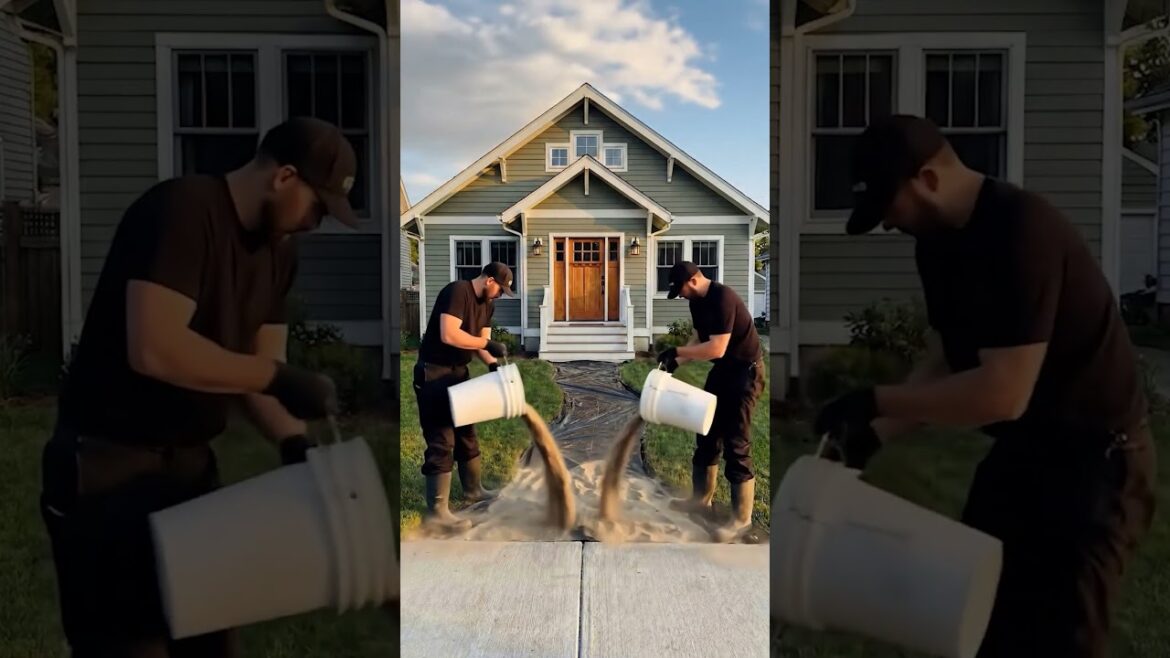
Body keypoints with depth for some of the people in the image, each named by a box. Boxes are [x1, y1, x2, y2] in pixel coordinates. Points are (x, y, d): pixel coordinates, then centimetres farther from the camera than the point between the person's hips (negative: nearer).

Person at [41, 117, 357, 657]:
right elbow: (153, 349, -29)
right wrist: (278, 377, -25)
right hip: (107, 467, -8)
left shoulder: (279, 250, 6)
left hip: (191, 462, 8)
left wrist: (294, 442, -12)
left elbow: (253, 367, 4)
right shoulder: (181, 209, -19)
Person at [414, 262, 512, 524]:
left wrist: (493, 363, -13)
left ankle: (473, 490, 34)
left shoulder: (488, 303, 8)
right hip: (433, 374, -10)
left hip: (458, 372, 10)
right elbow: (448, 335, -31)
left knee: (466, 432, 18)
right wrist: (488, 343, -26)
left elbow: (480, 341, 7)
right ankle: (437, 509, -1)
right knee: (441, 439, -8)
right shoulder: (457, 292, -21)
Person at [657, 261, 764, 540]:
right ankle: (701, 498, 30)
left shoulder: (722, 298, -26)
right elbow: (702, 342, 11)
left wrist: (677, 351, -24)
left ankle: (741, 517, 3)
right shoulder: (697, 301, 4)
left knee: (735, 444, -7)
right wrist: (677, 361, -3)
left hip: (745, 371, -10)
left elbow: (716, 348, -30)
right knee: (707, 434, 15)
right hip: (722, 369, 10)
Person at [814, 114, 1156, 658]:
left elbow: (1003, 394, -32)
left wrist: (874, 402, -25)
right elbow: (944, 361, 6)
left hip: (1094, 459, -9)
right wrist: (876, 434, -5)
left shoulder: (1021, 232, -28)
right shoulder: (937, 241, 1)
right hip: (1021, 449, 9)